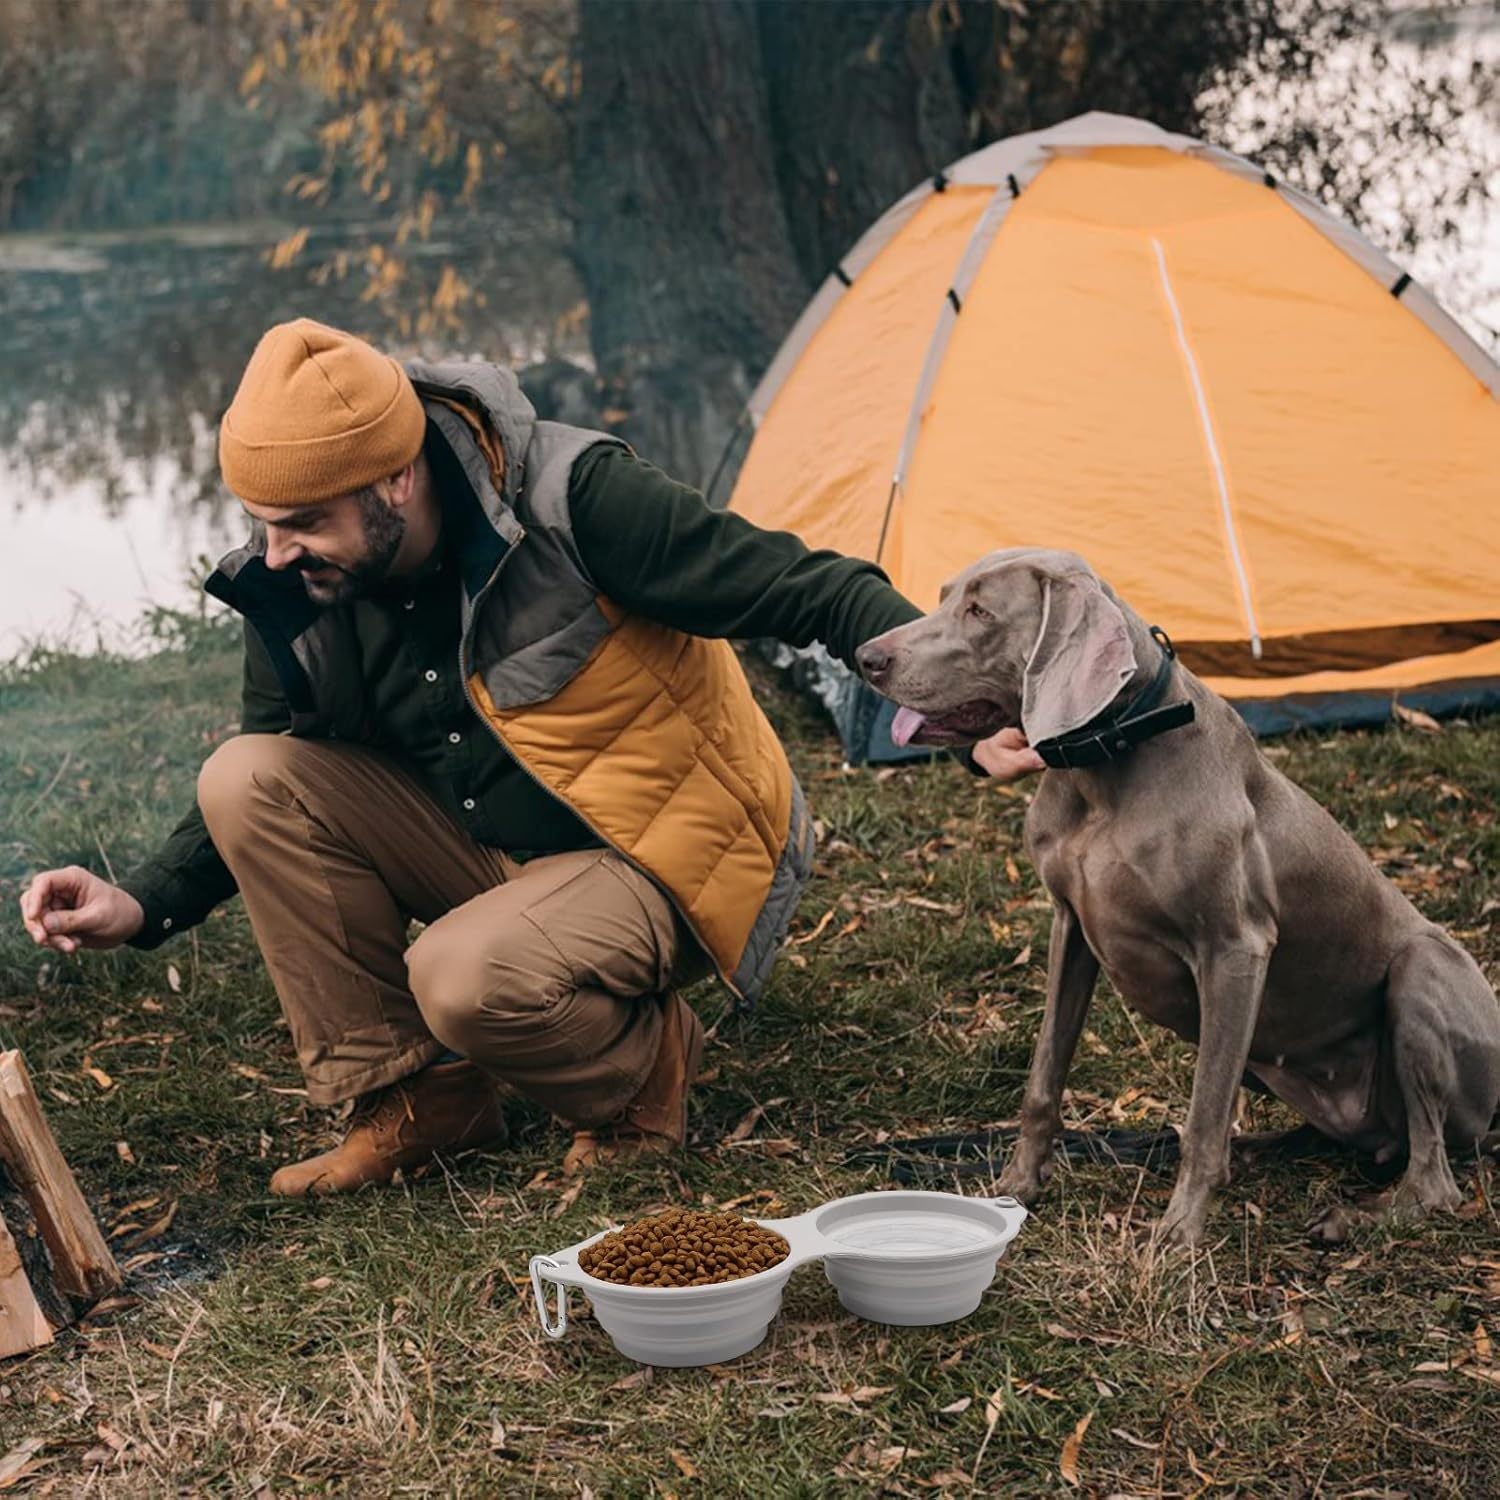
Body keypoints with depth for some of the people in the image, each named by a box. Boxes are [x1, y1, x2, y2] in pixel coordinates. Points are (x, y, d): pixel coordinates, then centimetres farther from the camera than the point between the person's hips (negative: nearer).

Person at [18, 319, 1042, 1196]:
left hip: (669, 863, -6)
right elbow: (286, 797, 9)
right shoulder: (295, 592, -7)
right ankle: (413, 1097, -2)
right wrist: (143, 907, -6)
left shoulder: (575, 500, -26)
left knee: (468, 977, -35)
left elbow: (811, 591, -25)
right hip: (499, 850, 7)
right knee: (248, 782, -13)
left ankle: (643, 1069, 1)